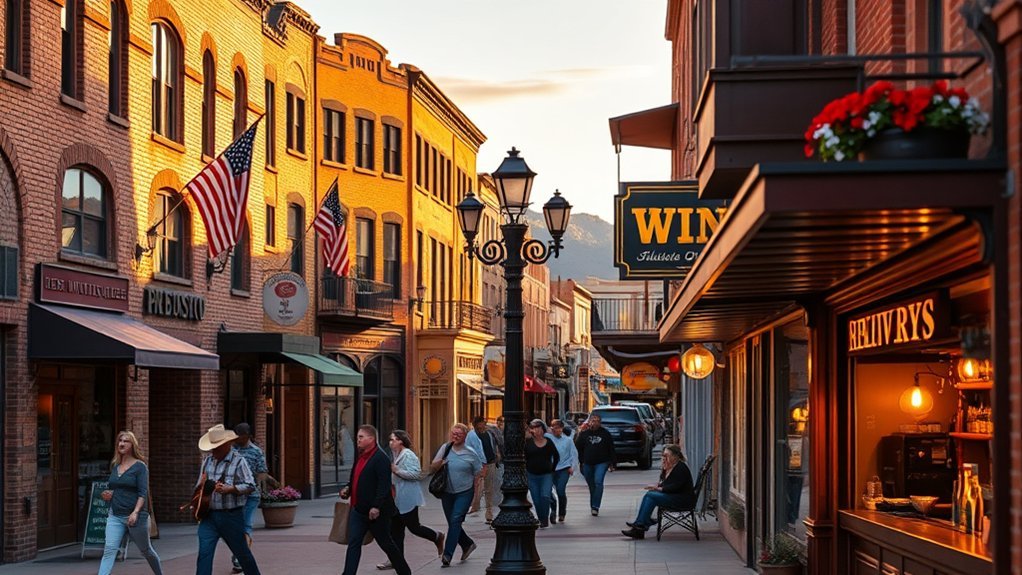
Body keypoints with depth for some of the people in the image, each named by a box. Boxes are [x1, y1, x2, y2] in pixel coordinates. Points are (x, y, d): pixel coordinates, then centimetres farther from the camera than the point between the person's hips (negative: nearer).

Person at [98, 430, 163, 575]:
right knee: (109, 549, -13)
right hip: (115, 516, 4)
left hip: (134, 516, -4)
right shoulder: (115, 466, 11)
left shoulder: (139, 466, -6)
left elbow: (143, 492, -13)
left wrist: (135, 512, -24)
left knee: (146, 550, 12)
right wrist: (108, 494, 2)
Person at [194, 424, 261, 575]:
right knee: (204, 553, -9)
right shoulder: (207, 461, 10)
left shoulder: (238, 461, -8)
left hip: (231, 516, -4)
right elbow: (200, 484, 22)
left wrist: (229, 489, -25)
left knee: (242, 552, 10)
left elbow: (250, 486, -13)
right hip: (209, 515, 4)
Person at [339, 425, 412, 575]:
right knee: (353, 543, -1)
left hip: (376, 512, -8)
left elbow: (384, 485, -22)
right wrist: (347, 489, 4)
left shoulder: (380, 459, -15)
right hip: (358, 510, 8)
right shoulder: (361, 457, 13)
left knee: (386, 543, 7)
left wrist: (376, 507, -27)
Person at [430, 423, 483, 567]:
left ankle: (447, 555, -17)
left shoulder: (471, 453, -5)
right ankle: (468, 544, 37)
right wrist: (439, 463, -21)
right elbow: (432, 469, 1)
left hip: (464, 493, -4)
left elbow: (479, 473, 4)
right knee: (452, 523, 12)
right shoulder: (445, 448, 1)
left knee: (455, 520, -16)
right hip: (447, 492, 4)